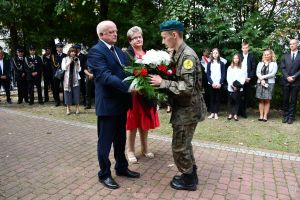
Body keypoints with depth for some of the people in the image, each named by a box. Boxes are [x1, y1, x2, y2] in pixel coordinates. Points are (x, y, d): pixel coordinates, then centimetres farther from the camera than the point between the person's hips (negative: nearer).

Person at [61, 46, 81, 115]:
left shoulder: (77, 59, 9)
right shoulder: (65, 59, 7)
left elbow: (79, 70, 3)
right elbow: (63, 68, -5)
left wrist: (77, 64, -11)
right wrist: (69, 62, -12)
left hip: (75, 78, 1)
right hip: (67, 78, 0)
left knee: (76, 93, -2)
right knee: (68, 92, -1)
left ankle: (77, 108, 4)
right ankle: (68, 108, 6)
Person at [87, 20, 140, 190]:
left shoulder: (119, 51, 14)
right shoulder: (96, 51, -12)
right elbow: (105, 76, -24)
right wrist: (129, 87, -32)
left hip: (121, 102, 8)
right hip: (107, 103, -7)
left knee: (121, 139, 19)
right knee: (105, 141, 7)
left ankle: (122, 167, 37)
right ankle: (104, 174, 24)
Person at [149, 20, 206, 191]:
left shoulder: (188, 55, -20)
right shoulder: (178, 54, 8)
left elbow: (187, 87, -27)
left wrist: (163, 83, -22)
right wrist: (162, 80, 2)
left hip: (188, 109, -9)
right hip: (183, 107, 9)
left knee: (179, 146, 3)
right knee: (184, 143, 20)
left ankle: (189, 180, 23)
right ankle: (191, 174, 38)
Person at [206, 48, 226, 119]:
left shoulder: (221, 63, 4)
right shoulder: (209, 63, 5)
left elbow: (223, 74, 0)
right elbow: (208, 74, 1)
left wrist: (220, 83, -13)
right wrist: (212, 83, -11)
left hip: (219, 84, -1)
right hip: (211, 84, 1)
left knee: (217, 99, 3)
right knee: (212, 99, 5)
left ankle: (216, 113, 8)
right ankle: (212, 113, 10)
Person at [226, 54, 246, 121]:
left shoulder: (241, 68, 7)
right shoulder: (230, 68, 8)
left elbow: (243, 78, 1)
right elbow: (228, 78, 1)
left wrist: (239, 85, -14)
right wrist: (232, 85, -10)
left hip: (238, 88, 0)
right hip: (231, 87, 0)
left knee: (237, 101, 2)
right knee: (230, 101, 3)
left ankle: (235, 114, 8)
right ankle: (230, 114, 12)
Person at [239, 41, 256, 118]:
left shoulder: (252, 56, 6)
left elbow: (253, 68, 3)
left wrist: (249, 78, -8)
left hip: (248, 79, 1)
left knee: (246, 96, 4)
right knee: (240, 96, -3)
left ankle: (244, 111, 12)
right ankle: (240, 111, 7)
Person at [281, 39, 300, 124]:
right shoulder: (285, 56, 11)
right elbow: (283, 68, 4)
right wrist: (287, 77, -9)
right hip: (286, 81, 2)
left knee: (293, 100, 3)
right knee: (285, 100, 5)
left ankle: (291, 117, 9)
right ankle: (285, 116, 13)